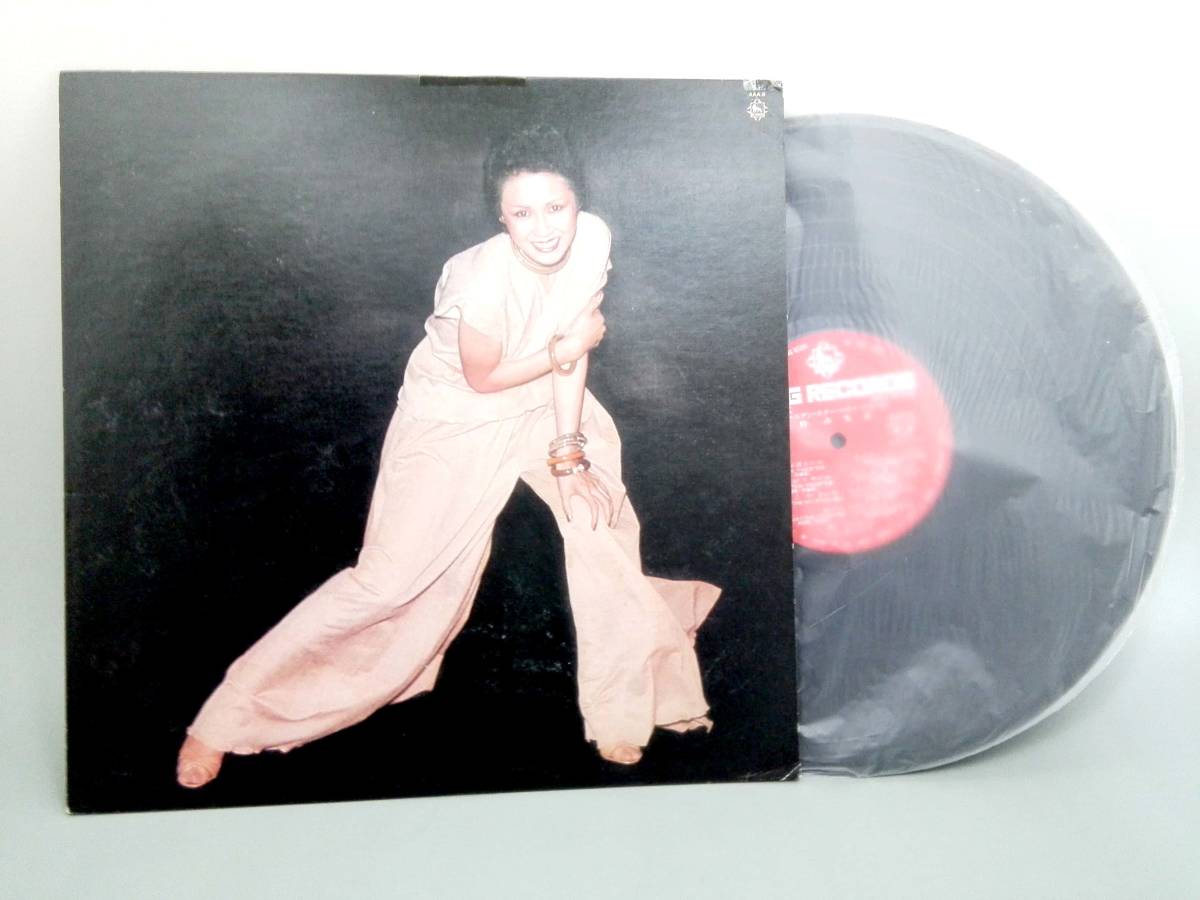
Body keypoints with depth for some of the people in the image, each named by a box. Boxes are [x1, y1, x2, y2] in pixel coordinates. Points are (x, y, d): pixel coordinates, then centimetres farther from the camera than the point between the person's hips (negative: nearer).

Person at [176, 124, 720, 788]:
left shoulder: (593, 238, -19)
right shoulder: (486, 280, -34)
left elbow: (574, 343, -11)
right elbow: (482, 379, -19)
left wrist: (569, 450, -12)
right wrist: (565, 349, -12)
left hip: (544, 404, 6)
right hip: (455, 417, -6)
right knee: (390, 580, -4)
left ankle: (622, 706, 24)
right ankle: (227, 715, 13)